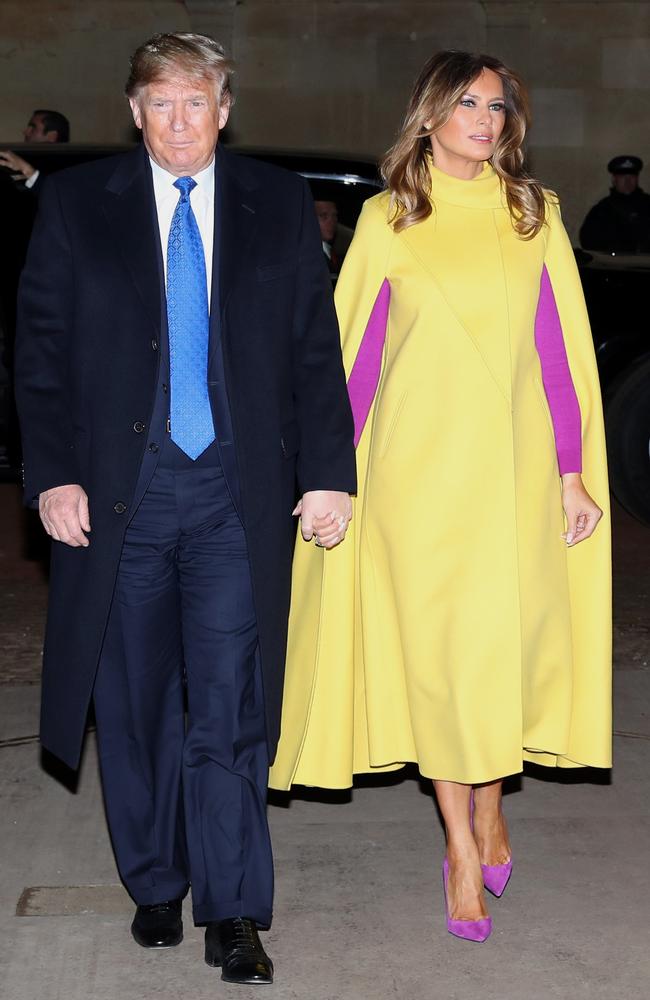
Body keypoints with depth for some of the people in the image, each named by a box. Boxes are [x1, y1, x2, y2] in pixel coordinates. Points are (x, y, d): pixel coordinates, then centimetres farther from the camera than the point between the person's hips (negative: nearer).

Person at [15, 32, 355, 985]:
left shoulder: (280, 203, 7)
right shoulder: (75, 203, 5)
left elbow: (316, 348, 6)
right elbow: (42, 350, 3)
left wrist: (328, 473, -2)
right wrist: (53, 474, -7)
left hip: (239, 491, 0)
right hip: (119, 486, 1)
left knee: (231, 705, -4)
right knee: (136, 703, 9)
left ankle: (232, 914, 5)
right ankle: (155, 887, 26)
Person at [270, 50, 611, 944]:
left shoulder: (534, 216, 7)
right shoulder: (387, 221, 3)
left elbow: (561, 349, 5)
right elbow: (354, 351, 3)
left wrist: (573, 470, 1)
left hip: (511, 464, 1)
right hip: (417, 466, -1)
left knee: (505, 638, 3)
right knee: (434, 644, 0)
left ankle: (489, 804, 27)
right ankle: (464, 845, 11)